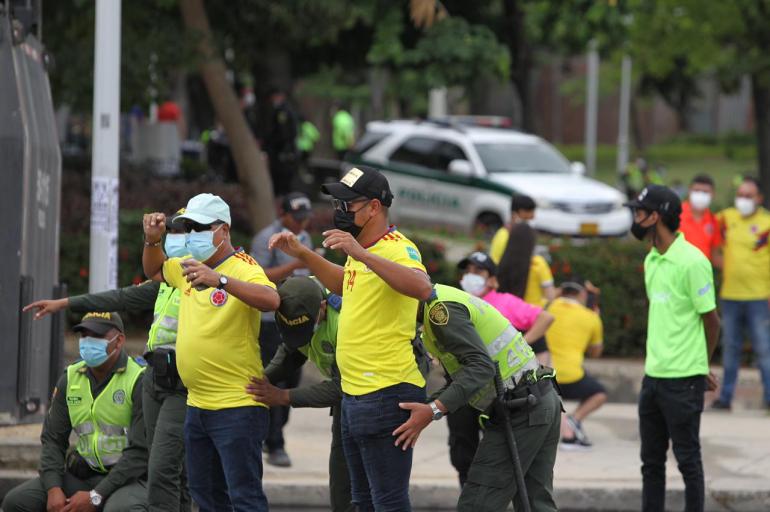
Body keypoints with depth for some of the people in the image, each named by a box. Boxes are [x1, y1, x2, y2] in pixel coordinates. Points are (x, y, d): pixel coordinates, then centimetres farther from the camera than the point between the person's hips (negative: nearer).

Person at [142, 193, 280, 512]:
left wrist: (219, 280, -45)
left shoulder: (243, 269, -13)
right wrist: (152, 240, 11)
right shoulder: (188, 266, 11)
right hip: (198, 404, 9)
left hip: (237, 406, -9)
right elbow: (154, 271, 32)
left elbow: (271, 301, -33)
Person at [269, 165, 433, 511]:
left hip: (386, 396, -11)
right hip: (355, 393, 11)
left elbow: (421, 288, -37)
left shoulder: (397, 249, -16)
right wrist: (302, 255, 24)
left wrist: (361, 254, -41)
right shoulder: (364, 250, 15)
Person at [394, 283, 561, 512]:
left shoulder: (441, 308, -13)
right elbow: (459, 382, 22)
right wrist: (423, 410, 9)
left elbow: (481, 367, -25)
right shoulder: (450, 300, 20)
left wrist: (433, 411, -31)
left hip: (519, 411, -10)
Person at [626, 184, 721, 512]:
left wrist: (699, 367, 5)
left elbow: (711, 320, -8)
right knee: (651, 460, 12)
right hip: (653, 375, 8)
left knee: (687, 458, 0)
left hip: (683, 380, -8)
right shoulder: (652, 260, 11)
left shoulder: (691, 262, -15)